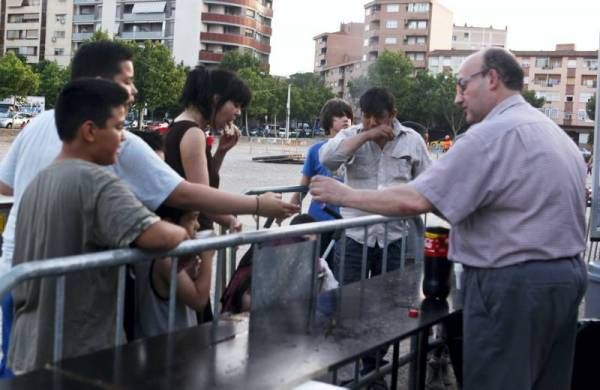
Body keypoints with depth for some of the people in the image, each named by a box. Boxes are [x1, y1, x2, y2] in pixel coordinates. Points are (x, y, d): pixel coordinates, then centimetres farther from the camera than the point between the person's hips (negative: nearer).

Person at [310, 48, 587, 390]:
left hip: (512, 284, -9)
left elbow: (414, 201, -20)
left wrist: (346, 195, -9)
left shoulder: (493, 134, -16)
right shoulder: (556, 133, 14)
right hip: (568, 274, 10)